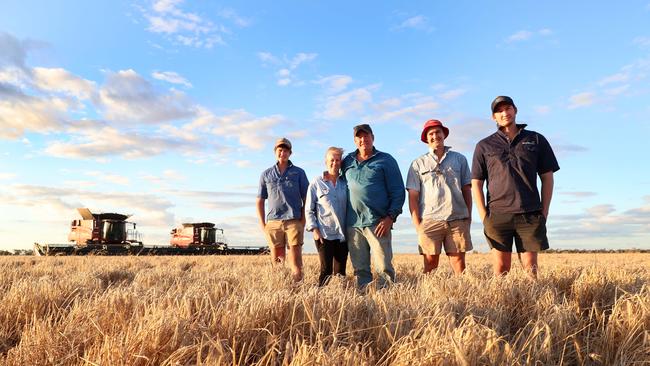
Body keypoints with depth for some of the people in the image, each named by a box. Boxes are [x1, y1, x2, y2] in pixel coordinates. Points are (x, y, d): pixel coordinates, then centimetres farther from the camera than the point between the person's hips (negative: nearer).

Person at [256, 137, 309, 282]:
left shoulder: (299, 172, 11)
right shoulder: (266, 175, 15)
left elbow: (306, 198, 8)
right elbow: (260, 201, 15)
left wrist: (303, 220, -1)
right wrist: (262, 224, 6)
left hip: (294, 221, -2)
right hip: (273, 222, 2)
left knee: (296, 262, -6)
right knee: (276, 262, 4)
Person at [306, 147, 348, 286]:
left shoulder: (345, 183, 8)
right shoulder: (317, 183, 0)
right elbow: (309, 209, 1)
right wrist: (314, 229, -8)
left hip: (343, 235, 3)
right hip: (324, 234, -3)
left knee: (340, 272, 7)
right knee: (326, 271, -6)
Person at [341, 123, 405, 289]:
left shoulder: (386, 160, 5)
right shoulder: (347, 162, 15)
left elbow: (398, 192, 1)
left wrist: (390, 217, -11)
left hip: (378, 224, -3)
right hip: (353, 225, 4)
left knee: (383, 268, -6)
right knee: (360, 269, 8)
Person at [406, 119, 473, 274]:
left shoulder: (459, 159, 15)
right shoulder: (418, 164, 11)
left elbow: (467, 190, 15)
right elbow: (413, 197, 6)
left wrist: (468, 217, 7)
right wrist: (417, 224, -2)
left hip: (457, 220, 1)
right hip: (429, 221, -1)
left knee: (459, 262, 0)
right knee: (430, 264, -2)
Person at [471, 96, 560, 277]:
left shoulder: (536, 140, 12)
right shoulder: (484, 146, 9)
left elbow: (547, 177, 11)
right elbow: (476, 183, 7)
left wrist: (544, 212, 3)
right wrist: (484, 216, -2)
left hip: (530, 215, 1)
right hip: (498, 215, 0)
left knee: (530, 267, 1)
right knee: (501, 268, 1)